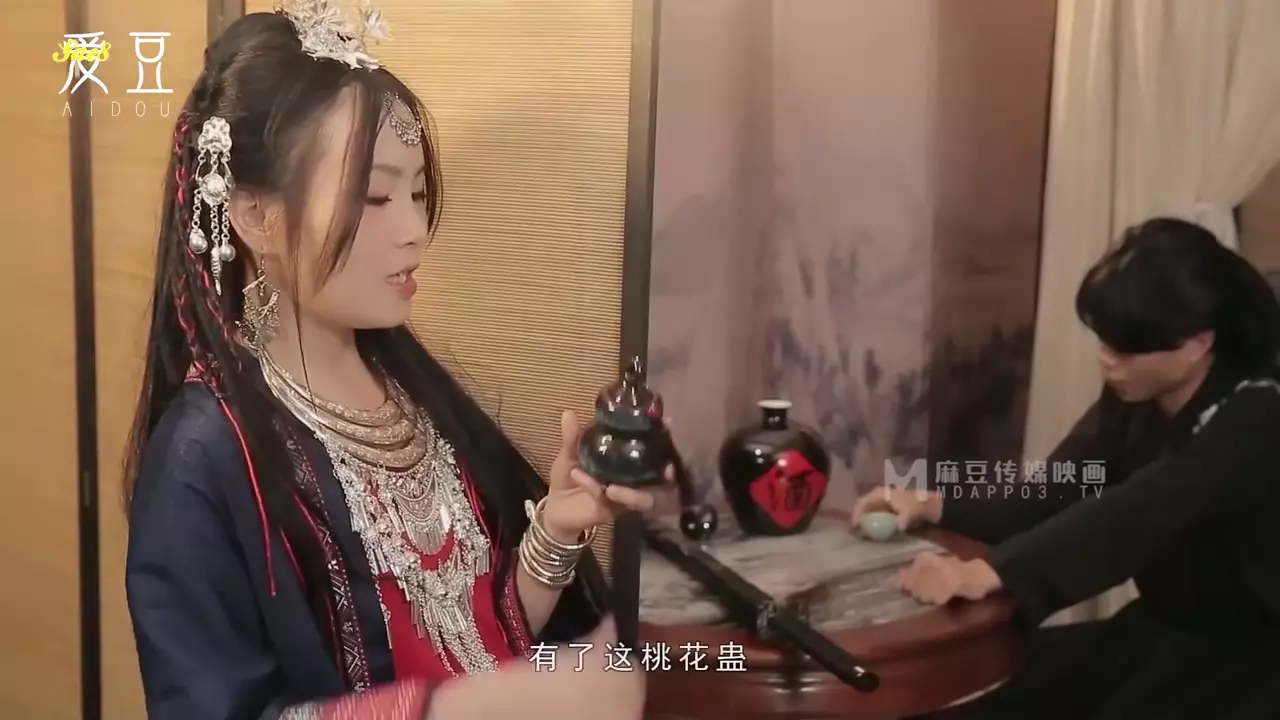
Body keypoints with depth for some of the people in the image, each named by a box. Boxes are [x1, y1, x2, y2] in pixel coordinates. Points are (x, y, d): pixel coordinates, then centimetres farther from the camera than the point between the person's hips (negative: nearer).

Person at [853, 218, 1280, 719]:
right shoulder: (1133, 402, 1)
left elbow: (1133, 516, -39)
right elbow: (1051, 497, 3)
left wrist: (988, 573, -50)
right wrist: (933, 505, -14)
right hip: (1161, 630, 8)